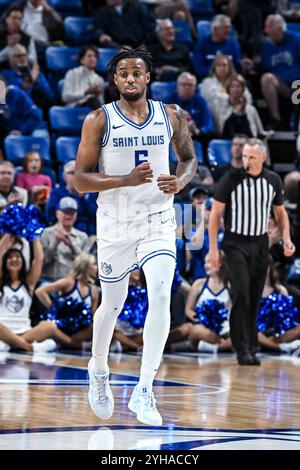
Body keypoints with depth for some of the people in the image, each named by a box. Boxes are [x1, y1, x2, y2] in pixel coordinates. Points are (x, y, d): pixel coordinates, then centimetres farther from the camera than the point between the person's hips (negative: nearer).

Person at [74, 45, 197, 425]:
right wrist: (127, 180, -25)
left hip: (158, 222, 1)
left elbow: (189, 157, 16)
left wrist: (181, 181, -8)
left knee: (160, 297, -19)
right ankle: (98, 370, 42)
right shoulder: (99, 120, -7)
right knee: (112, 305, 12)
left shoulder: (171, 117, 1)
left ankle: (143, 392, -14)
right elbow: (80, 180, -10)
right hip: (115, 224, -1)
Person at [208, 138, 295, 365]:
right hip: (236, 243, -4)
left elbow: (281, 212, 15)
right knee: (241, 293, -16)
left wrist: (286, 239, -1)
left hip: (261, 244, 4)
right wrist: (213, 248, -8)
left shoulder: (273, 180, 2)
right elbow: (215, 213, -5)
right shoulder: (231, 179, -9)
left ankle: (251, 349, 14)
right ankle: (242, 349, -11)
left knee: (255, 299, 6)